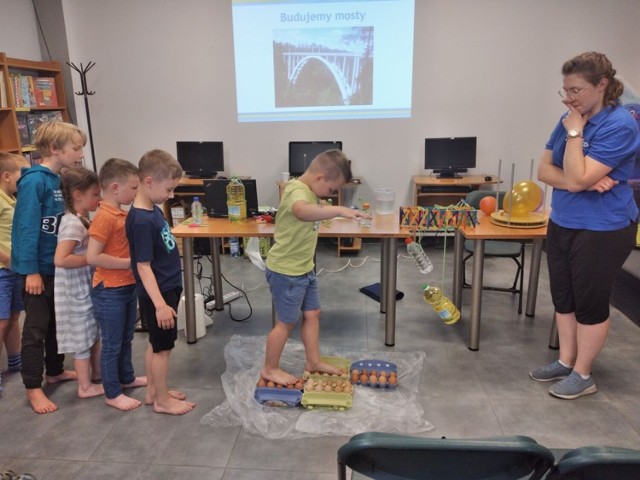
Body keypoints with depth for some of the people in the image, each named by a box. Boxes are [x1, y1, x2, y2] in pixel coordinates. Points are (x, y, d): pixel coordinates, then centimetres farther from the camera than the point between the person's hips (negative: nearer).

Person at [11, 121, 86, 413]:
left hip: (59, 266, 8)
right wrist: (31, 270, -21)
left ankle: (55, 371, 37)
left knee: (58, 321, 19)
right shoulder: (34, 181, -19)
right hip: (38, 267, -8)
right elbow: (27, 227, -21)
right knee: (36, 326, 3)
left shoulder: (62, 180, 4)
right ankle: (33, 388, 16)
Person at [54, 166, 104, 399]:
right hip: (77, 290, -9)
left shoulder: (83, 220, 6)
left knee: (95, 332, 20)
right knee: (83, 336, 4)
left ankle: (97, 374, 36)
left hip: (88, 286, 9)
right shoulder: (73, 224, -23)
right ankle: (85, 386, 19)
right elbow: (60, 259, -30)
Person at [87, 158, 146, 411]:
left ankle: (127, 378, 40)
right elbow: (92, 257, -26)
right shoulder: (104, 217, -21)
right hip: (110, 291, -9)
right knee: (112, 344, 6)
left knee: (126, 338, 22)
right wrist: (129, 263, -21)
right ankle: (112, 394, 20)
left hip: (128, 287, 9)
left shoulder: (121, 214, 7)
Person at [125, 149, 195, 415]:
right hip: (158, 294, -9)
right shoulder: (142, 221, -24)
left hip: (167, 289, 9)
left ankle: (153, 391, 35)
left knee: (156, 344, 20)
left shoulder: (153, 210, 4)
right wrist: (160, 304, -26)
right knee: (163, 347, 5)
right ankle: (162, 400, 21)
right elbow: (143, 266, -25)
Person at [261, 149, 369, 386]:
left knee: (312, 314, 17)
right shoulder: (297, 190, -25)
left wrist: (328, 208, 13)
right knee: (287, 322, 4)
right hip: (286, 271, -10)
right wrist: (338, 210, -60)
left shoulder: (309, 191, 6)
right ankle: (270, 369, 23)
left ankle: (313, 361, 32)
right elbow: (303, 211, -52)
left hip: (304, 268, 10)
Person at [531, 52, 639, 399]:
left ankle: (582, 374, 23)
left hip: (602, 230, -7)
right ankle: (566, 362, 32)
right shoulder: (571, 119, 4)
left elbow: (577, 178, -25)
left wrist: (574, 133, -20)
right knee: (563, 298, 16)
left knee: (590, 302, 6)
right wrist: (585, 182, -16)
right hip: (562, 224, 8)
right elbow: (544, 170, 0)